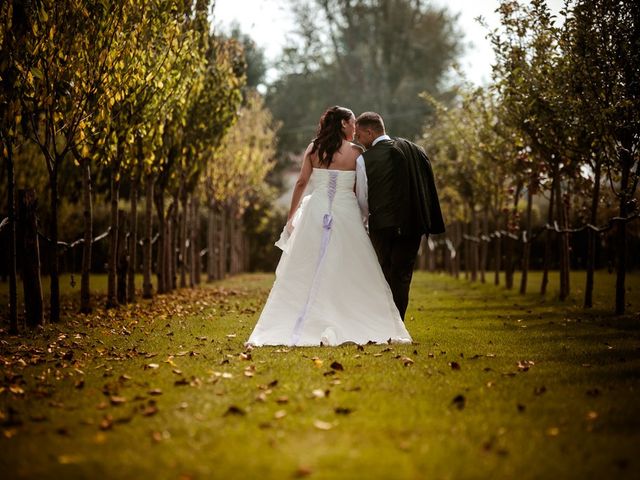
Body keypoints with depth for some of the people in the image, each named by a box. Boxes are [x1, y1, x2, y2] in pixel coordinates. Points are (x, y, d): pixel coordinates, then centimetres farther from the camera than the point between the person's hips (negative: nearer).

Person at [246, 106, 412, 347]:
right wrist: (361, 218, 15)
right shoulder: (356, 152, -1)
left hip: (315, 213, 2)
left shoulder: (313, 148, 5)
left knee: (304, 273, 5)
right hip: (346, 214, -2)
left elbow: (301, 182, 4)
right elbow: (358, 190, 1)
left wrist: (291, 216, 11)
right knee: (350, 273, 4)